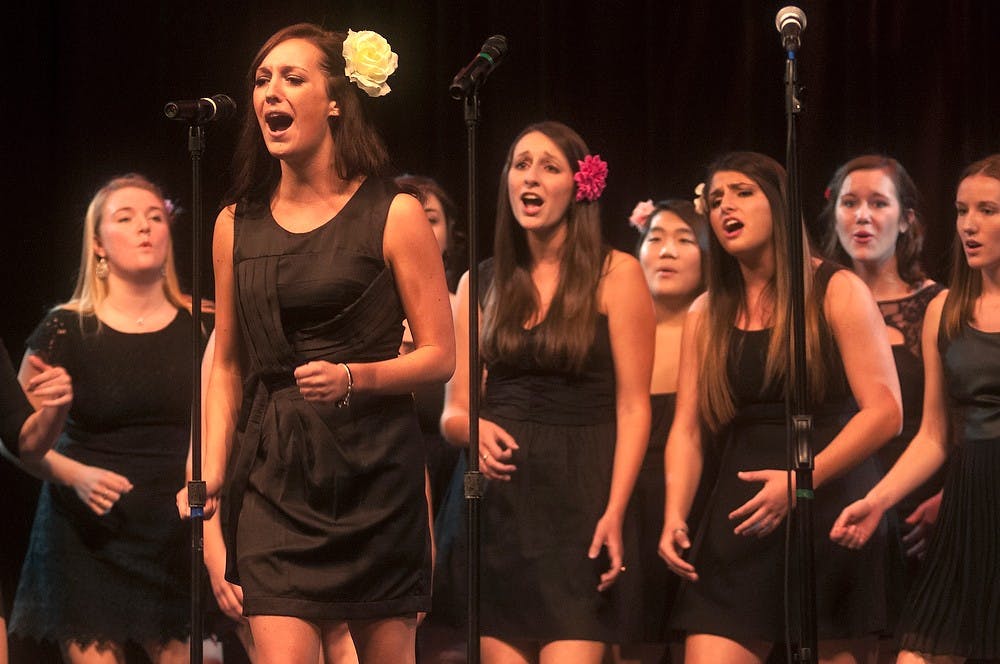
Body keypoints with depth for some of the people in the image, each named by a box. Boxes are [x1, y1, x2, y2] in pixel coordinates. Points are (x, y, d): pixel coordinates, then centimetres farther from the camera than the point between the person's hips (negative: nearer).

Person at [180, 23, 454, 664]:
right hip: (273, 478, 2)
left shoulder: (394, 215, -1)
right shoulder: (237, 224, 10)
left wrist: (352, 377, -18)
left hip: (374, 472, -2)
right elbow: (227, 363, 15)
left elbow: (440, 356, -1)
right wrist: (209, 474, 3)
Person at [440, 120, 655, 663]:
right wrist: (470, 428, -12)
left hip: (579, 500, -3)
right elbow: (454, 407, 13)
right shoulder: (481, 283, 11)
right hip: (498, 500, 3)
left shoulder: (615, 274, 0)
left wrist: (614, 513, -14)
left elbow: (633, 406, -4)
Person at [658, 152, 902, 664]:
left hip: (831, 505, -3)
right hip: (739, 520, 3)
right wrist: (674, 518, -8)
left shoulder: (836, 293, -2)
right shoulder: (705, 314, 12)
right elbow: (686, 430, 8)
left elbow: (884, 412, -10)